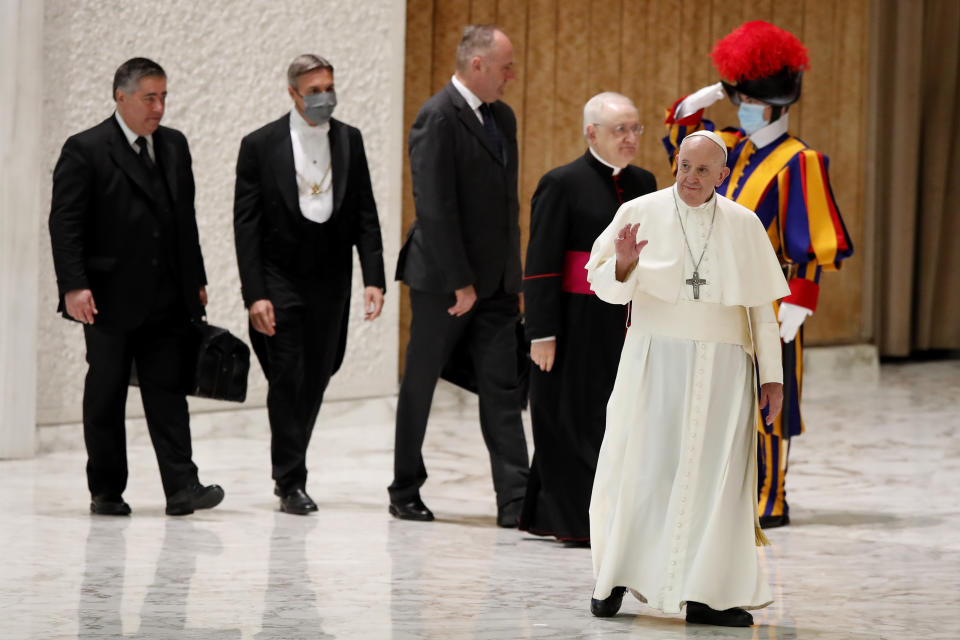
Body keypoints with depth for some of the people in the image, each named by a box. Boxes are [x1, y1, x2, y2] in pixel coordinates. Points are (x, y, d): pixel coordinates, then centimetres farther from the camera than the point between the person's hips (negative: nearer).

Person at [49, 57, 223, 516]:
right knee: (106, 395, 5)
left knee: (168, 391, -2)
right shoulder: (84, 150, -6)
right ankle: (106, 491, 13)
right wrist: (74, 286, -20)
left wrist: (196, 280, 16)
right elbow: (65, 222, -11)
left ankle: (181, 487, -7)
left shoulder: (174, 146, 12)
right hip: (111, 301, -4)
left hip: (168, 301, 4)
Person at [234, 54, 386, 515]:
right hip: (280, 279, -3)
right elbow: (246, 224, -7)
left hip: (330, 280, 4)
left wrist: (374, 279, -4)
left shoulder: (349, 141, 4)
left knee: (316, 378, 9)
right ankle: (290, 482, 2)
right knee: (287, 378, -6)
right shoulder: (261, 145, -6)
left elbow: (365, 216, 6)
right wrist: (254, 294, -14)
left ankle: (289, 469, 27)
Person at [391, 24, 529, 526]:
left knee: (503, 389, 0)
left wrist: (514, 275, 13)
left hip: (495, 283, 7)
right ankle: (405, 491, 19)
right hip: (443, 281, -7)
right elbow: (434, 207, -19)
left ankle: (515, 500, -4)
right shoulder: (438, 117, -14)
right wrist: (459, 281, -20)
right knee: (419, 387, 7)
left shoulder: (502, 117, 12)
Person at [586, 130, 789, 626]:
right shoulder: (640, 213, -1)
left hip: (722, 366, 2)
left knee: (716, 472, -2)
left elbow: (761, 303, 8)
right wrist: (623, 264, -26)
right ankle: (614, 576, 12)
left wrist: (772, 374, 4)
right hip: (655, 361, -1)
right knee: (642, 466, -3)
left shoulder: (744, 225, 4)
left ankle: (707, 595, 1)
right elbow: (605, 285, -4)